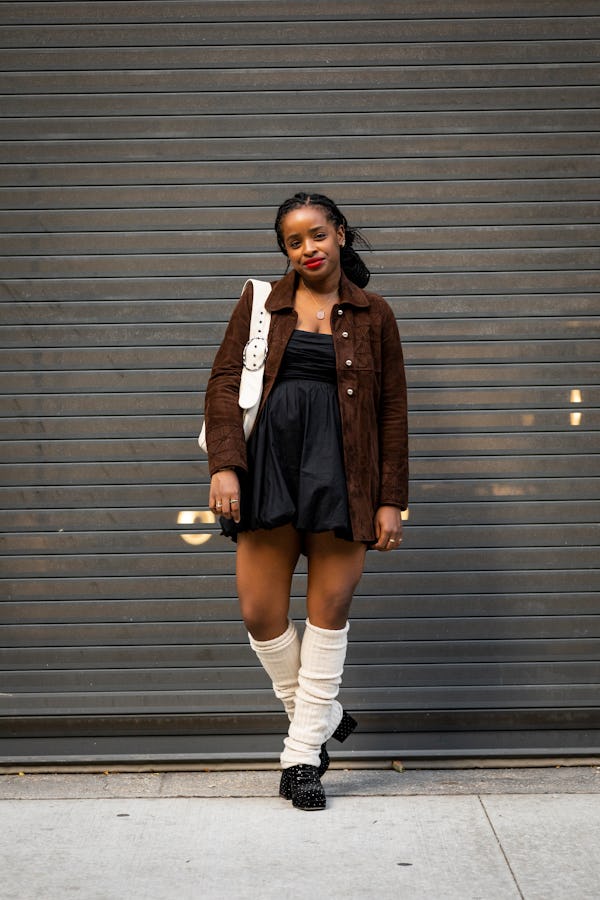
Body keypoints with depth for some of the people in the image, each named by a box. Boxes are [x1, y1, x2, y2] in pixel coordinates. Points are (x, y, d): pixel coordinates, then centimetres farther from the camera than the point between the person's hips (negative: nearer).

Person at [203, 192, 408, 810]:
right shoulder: (259, 305, 10)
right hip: (270, 467, 1)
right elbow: (224, 383, 3)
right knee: (259, 612, 0)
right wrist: (224, 465, -11)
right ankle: (320, 715, 25)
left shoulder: (372, 315, 8)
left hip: (342, 474, -1)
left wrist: (390, 500, 1)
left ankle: (303, 756, 14)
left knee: (329, 610, 1)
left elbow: (392, 411, 7)